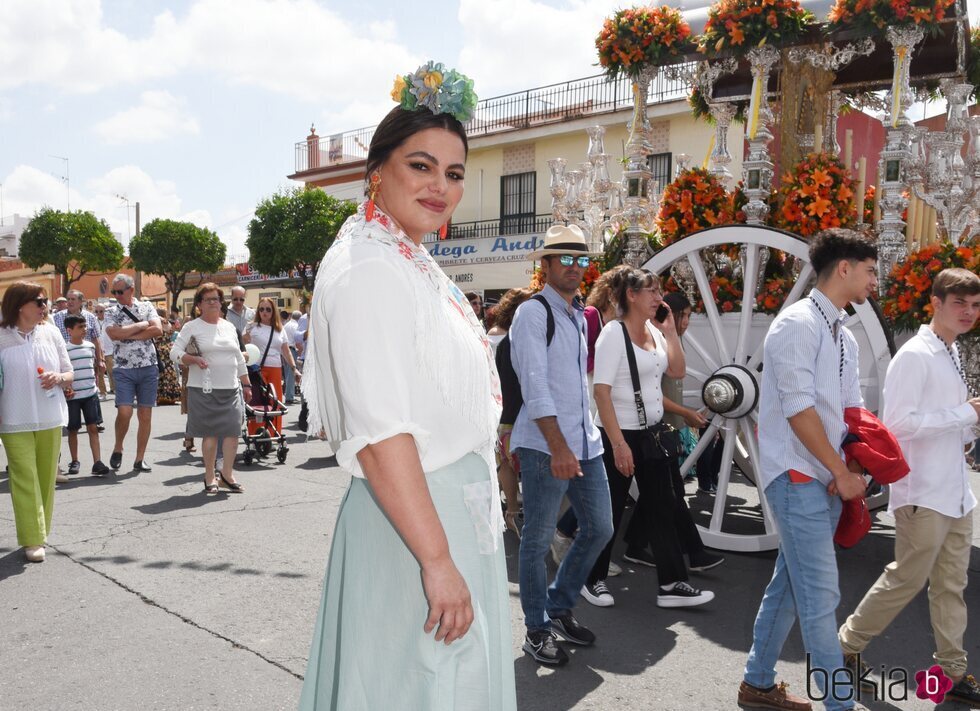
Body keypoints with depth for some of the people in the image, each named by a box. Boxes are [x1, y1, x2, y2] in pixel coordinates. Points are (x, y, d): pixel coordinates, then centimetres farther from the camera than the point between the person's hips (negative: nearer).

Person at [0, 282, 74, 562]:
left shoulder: (50, 332, 3)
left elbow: (70, 373, 9)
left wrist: (59, 378, -13)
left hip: (50, 419, 4)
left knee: (46, 479, 10)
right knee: (25, 479, -4)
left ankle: (40, 533, 25)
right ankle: (32, 540, 2)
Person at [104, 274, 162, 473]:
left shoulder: (146, 307, 7)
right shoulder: (111, 313, 5)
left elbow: (158, 330, -8)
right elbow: (114, 333, -14)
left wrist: (128, 334, -9)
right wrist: (142, 325, -9)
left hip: (148, 367, 1)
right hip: (124, 369, -1)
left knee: (145, 415, 3)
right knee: (124, 412, -13)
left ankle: (140, 458, 11)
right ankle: (118, 448, 13)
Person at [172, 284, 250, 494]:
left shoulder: (229, 327, 17)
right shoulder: (191, 327, 3)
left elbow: (239, 358, 21)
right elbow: (174, 352, -2)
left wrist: (246, 384, 20)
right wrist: (193, 359, -19)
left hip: (231, 389, 4)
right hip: (204, 390, -4)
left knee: (233, 431, -3)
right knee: (210, 433, -2)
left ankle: (227, 474, 12)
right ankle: (209, 477, 12)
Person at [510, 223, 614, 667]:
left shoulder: (578, 315, 16)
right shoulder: (534, 313, -10)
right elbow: (535, 385, -18)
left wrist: (580, 440, 19)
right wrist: (558, 447, -23)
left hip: (585, 441, 9)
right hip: (546, 446, -8)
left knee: (599, 528, 13)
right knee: (538, 539, 2)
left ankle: (559, 606, 31)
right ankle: (537, 629, 19)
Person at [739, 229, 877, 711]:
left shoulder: (844, 337, 15)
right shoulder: (798, 324, -13)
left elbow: (852, 411, 15)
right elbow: (798, 408, -18)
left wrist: (850, 472, 0)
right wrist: (843, 472, -13)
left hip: (828, 479, 9)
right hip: (797, 477, -9)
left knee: (790, 585, 15)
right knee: (820, 595, -4)